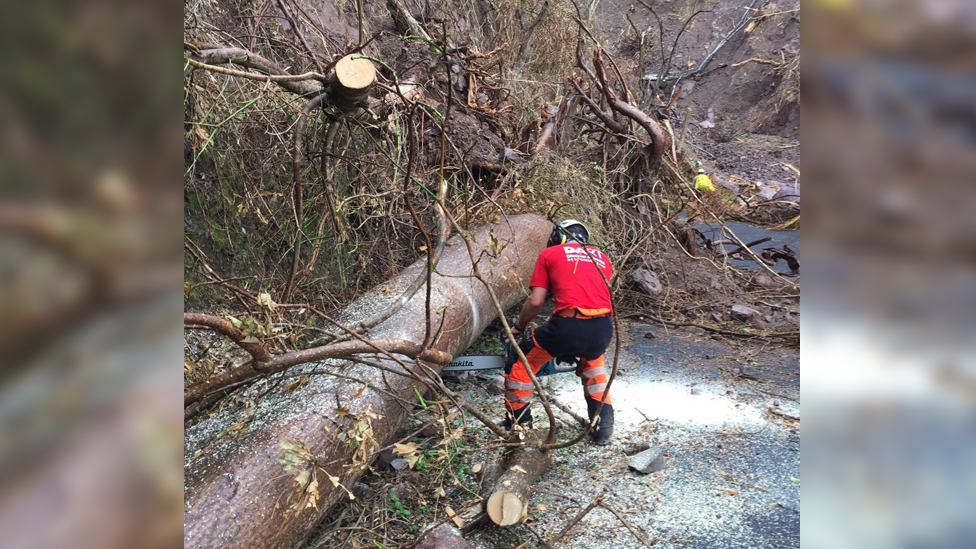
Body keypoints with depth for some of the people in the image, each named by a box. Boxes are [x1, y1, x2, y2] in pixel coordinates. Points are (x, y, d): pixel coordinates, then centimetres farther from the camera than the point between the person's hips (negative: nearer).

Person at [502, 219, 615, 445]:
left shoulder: (549, 254, 16)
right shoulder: (601, 257, 27)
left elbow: (535, 301, 9)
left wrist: (518, 328, 27)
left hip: (569, 326, -4)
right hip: (603, 329, 5)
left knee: (519, 362, 21)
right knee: (593, 359, 39)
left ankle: (518, 425, 30)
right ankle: (603, 426, 33)